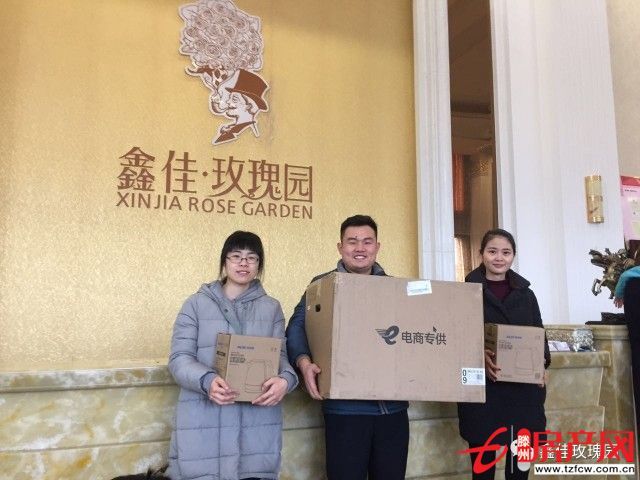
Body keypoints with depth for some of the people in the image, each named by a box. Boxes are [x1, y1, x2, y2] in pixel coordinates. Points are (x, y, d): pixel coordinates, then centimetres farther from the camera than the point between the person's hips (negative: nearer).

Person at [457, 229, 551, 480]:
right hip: (482, 388, -3)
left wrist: (542, 364, -6)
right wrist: (478, 356, -23)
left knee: (521, 459, 8)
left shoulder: (526, 294, 12)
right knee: (483, 460, 3)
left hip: (524, 388, 3)